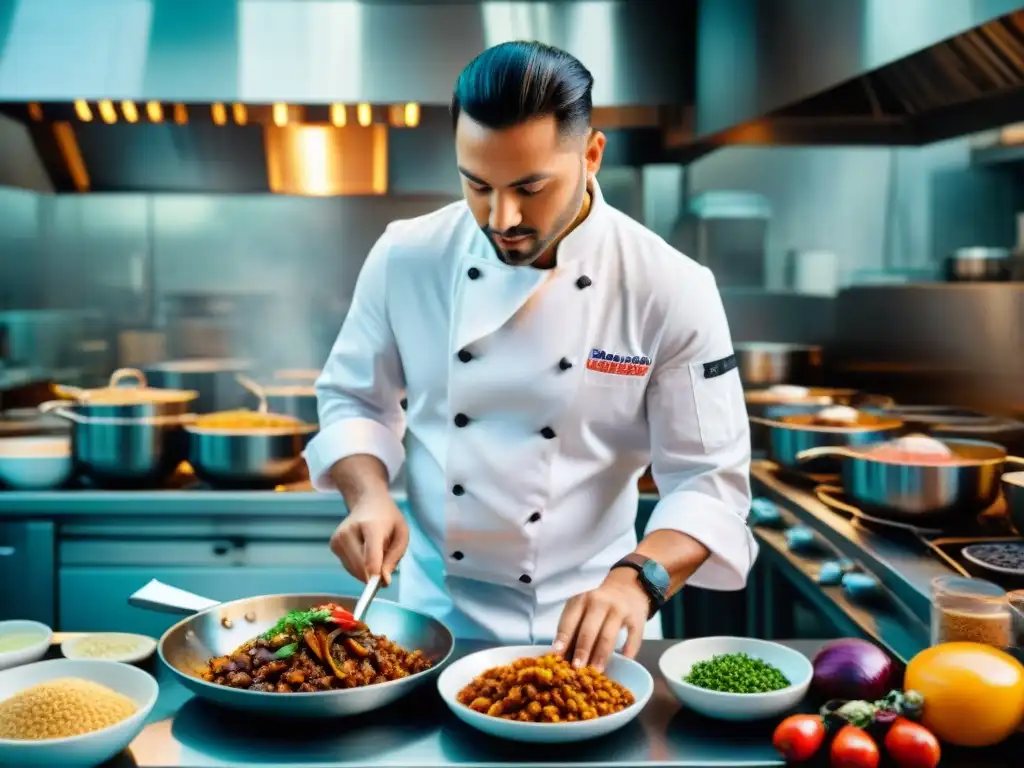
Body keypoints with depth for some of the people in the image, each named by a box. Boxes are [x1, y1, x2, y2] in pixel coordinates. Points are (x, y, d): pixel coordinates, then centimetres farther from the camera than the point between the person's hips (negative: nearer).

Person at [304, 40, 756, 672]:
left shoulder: (672, 289, -16)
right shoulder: (406, 258, -10)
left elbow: (709, 481, -14)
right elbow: (354, 399, 4)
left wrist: (639, 578, -31)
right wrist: (369, 497, -15)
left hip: (588, 613, -1)